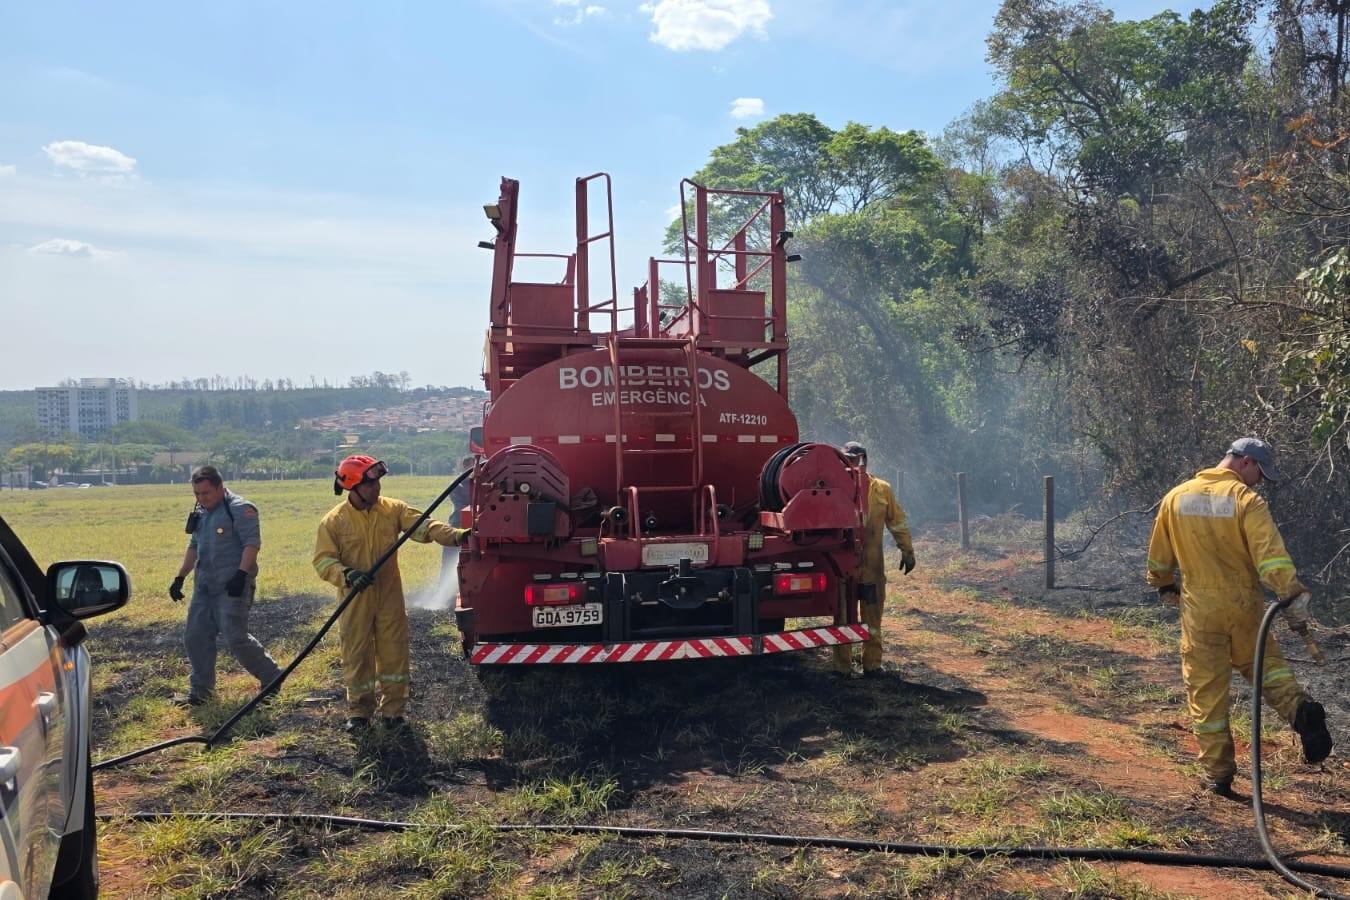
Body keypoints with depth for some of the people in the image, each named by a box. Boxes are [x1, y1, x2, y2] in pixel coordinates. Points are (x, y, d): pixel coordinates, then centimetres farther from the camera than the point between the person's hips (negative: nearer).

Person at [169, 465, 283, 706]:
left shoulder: (240, 509, -10)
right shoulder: (200, 513, 17)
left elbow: (252, 543, -17)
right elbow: (193, 547, 25)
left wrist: (241, 574, -25)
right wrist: (180, 578, 21)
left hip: (232, 587, -9)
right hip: (203, 587, 9)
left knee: (235, 638, -11)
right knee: (195, 637, 8)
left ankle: (271, 677, 6)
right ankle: (200, 690, 20)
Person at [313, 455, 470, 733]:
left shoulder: (393, 509, -1)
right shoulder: (334, 521, -6)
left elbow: (423, 527, -12)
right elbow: (323, 560, -8)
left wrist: (455, 535, -28)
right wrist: (346, 575, -27)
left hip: (390, 598, 2)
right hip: (355, 603, -2)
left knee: (394, 654, 6)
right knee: (356, 656, 7)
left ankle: (393, 709, 21)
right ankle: (359, 712, 24)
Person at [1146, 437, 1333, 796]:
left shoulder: (1175, 497, 3)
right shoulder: (1247, 500, -9)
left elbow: (1159, 554, 13)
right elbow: (1270, 552, -22)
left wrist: (1164, 586, 27)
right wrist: (1293, 592, -24)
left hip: (1199, 608, 2)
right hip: (1244, 605, -2)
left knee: (1206, 689, 7)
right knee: (1265, 662, 22)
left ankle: (1218, 773, 11)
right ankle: (1299, 707, -5)